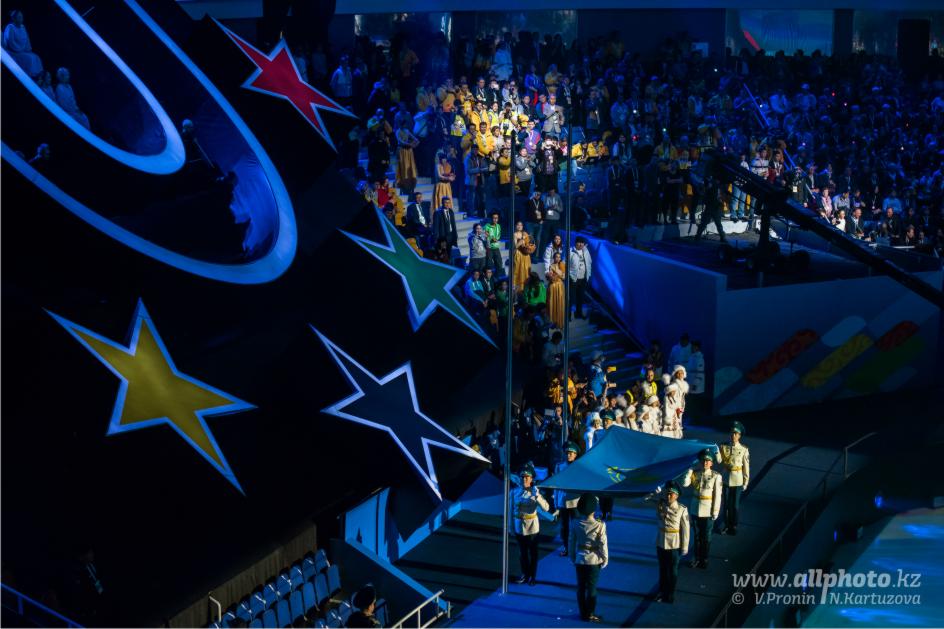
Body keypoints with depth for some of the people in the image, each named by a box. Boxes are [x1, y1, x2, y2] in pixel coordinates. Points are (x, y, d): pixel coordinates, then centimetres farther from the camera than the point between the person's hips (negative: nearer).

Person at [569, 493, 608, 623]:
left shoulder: (576, 525, -9)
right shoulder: (600, 525, -18)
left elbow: (571, 543, -1)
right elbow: (603, 545, -12)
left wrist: (573, 558, 13)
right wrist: (605, 559, 1)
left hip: (579, 560, 3)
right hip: (594, 561, -3)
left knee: (580, 588, 13)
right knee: (591, 588, 8)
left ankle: (583, 613, 20)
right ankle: (590, 615, 13)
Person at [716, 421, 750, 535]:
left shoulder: (744, 449, -7)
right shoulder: (724, 447, -3)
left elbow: (746, 467, -3)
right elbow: (719, 460, -14)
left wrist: (746, 482, -2)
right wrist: (716, 451, -31)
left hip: (738, 481, -2)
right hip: (726, 480, 2)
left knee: (735, 504, 7)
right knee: (726, 504, 10)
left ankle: (734, 526, 21)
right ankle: (727, 525, 24)